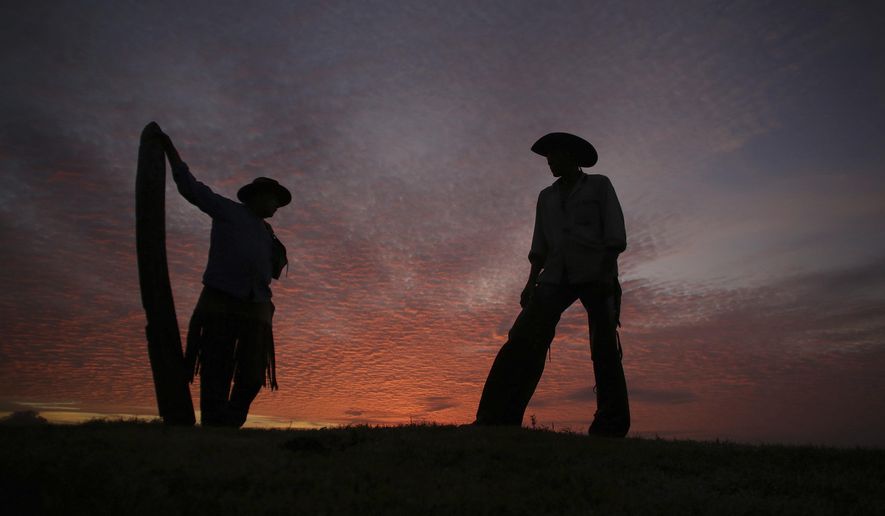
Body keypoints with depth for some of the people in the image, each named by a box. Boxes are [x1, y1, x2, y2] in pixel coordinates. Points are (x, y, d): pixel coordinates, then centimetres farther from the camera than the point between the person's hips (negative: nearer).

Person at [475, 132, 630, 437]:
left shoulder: (599, 185, 12)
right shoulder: (547, 196, 24)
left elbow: (614, 232, 1)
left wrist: (606, 272, -14)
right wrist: (531, 282, 5)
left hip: (595, 272, -3)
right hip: (557, 276, 3)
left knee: (603, 345, -14)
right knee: (524, 338, -16)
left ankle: (611, 428, -13)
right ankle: (495, 420, -25)